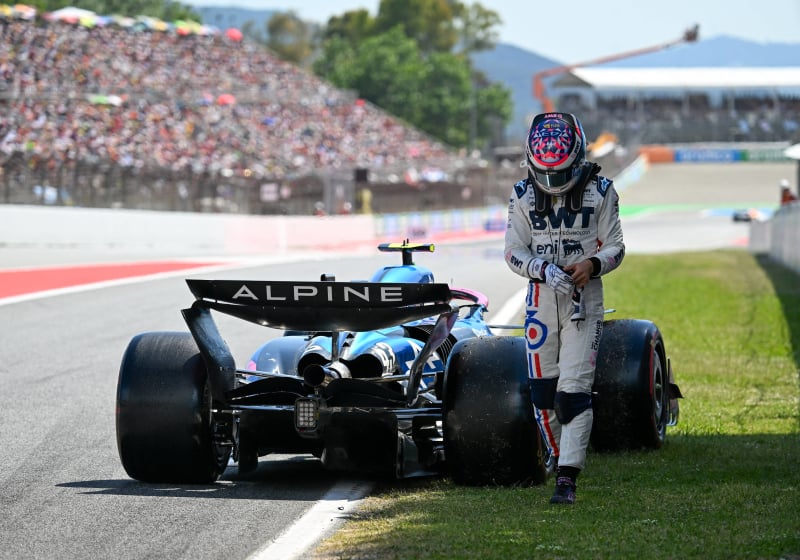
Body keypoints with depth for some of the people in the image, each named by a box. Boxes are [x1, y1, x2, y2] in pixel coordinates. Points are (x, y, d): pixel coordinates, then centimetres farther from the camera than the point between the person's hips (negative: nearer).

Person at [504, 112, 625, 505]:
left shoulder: (599, 192, -2)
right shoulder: (523, 196, 2)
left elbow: (615, 247, 2)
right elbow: (514, 252, 2)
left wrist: (592, 264, -20)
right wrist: (544, 270, -18)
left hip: (584, 300, -2)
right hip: (541, 298, 3)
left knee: (574, 390, -11)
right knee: (543, 391, 4)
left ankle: (567, 478, -13)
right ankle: (560, 456, 27)